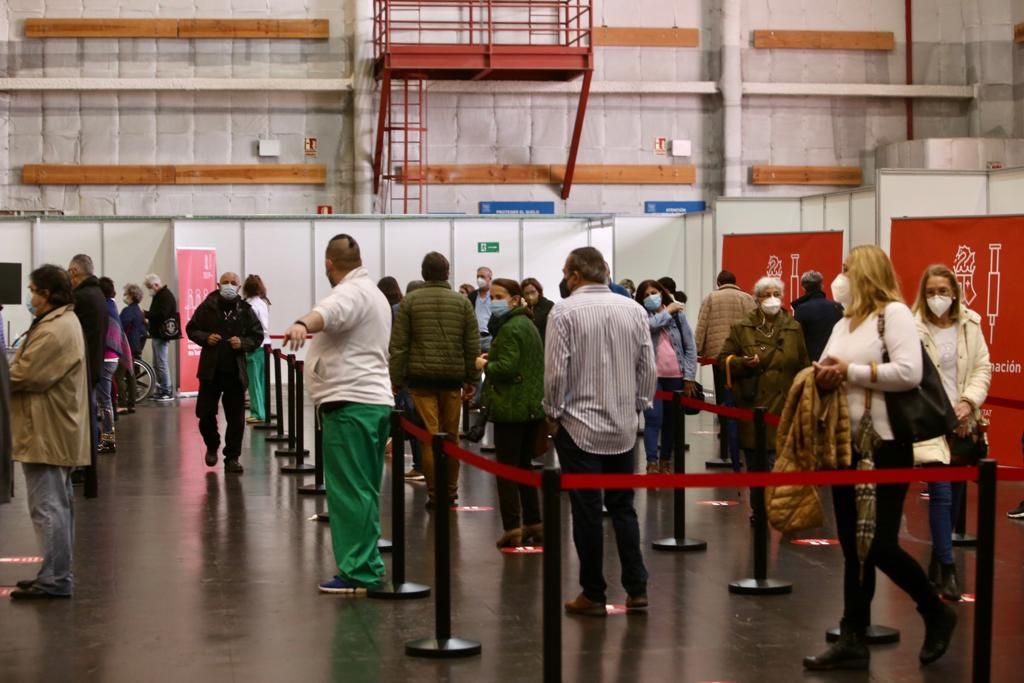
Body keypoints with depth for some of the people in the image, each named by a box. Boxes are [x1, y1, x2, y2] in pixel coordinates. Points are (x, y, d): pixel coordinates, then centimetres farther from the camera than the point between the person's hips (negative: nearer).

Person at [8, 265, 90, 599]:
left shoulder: (54, 331, -21)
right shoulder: (64, 321, 15)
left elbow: (21, 375, -22)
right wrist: (13, 368, -1)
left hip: (46, 433, -11)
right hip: (57, 430, 11)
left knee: (47, 507, -8)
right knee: (59, 503, 17)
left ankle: (55, 579, -5)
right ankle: (59, 574, 26)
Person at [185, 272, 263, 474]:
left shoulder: (245, 310, 1)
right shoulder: (207, 307, 0)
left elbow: (257, 336, 5)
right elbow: (191, 329, 7)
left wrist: (243, 343, -13)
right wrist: (205, 338, -11)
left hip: (235, 371, 0)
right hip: (210, 369, 0)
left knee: (236, 419, 2)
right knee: (205, 413, 4)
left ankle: (232, 457, 12)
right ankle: (212, 446, 31)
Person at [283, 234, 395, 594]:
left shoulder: (351, 293, -11)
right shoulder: (372, 293, 23)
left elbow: (329, 311, -35)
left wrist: (302, 325, -55)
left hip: (350, 404, -11)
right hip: (374, 399, 11)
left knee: (350, 491, -10)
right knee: (363, 491, 16)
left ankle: (358, 572, -11)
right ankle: (368, 564, 23)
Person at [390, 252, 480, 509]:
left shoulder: (410, 302, 1)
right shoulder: (462, 302, 4)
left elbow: (398, 345, -2)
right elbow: (473, 345, 3)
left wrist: (396, 380, 3)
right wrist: (472, 379, 9)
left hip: (421, 376, -1)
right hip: (453, 376, 1)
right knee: (450, 436, 12)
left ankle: (434, 492, 0)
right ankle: (450, 490, 19)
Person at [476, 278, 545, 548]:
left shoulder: (509, 329, -15)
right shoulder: (529, 325, 16)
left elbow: (506, 368, -24)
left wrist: (484, 365, -6)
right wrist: (492, 359, 13)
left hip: (511, 409, -9)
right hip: (534, 407, 9)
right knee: (525, 468, 16)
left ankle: (512, 530, -6)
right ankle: (533, 526, 19)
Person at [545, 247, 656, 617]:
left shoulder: (564, 311, -11)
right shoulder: (634, 309, 1)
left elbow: (556, 371, -12)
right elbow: (649, 368, 3)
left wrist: (554, 411, 2)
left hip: (579, 426, -4)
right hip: (624, 426, 4)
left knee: (587, 511, 3)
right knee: (623, 507, 13)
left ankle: (593, 594, 9)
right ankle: (636, 589, 11)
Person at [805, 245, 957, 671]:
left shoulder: (894, 313, -9)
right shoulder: (844, 323, 15)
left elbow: (910, 373, -21)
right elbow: (825, 371, 17)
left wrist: (850, 371, -16)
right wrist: (823, 377, -7)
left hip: (885, 445, -8)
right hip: (846, 443, 8)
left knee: (881, 545, -8)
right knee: (853, 548, 9)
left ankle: (937, 614, 16)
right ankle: (853, 641, 14)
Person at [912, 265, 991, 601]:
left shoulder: (970, 325, 5)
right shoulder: (913, 328, -11)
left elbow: (983, 368, 5)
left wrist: (968, 402, -10)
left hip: (963, 422, 5)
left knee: (955, 493, 12)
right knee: (941, 493, -11)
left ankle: (937, 559, 26)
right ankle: (947, 568, -7)